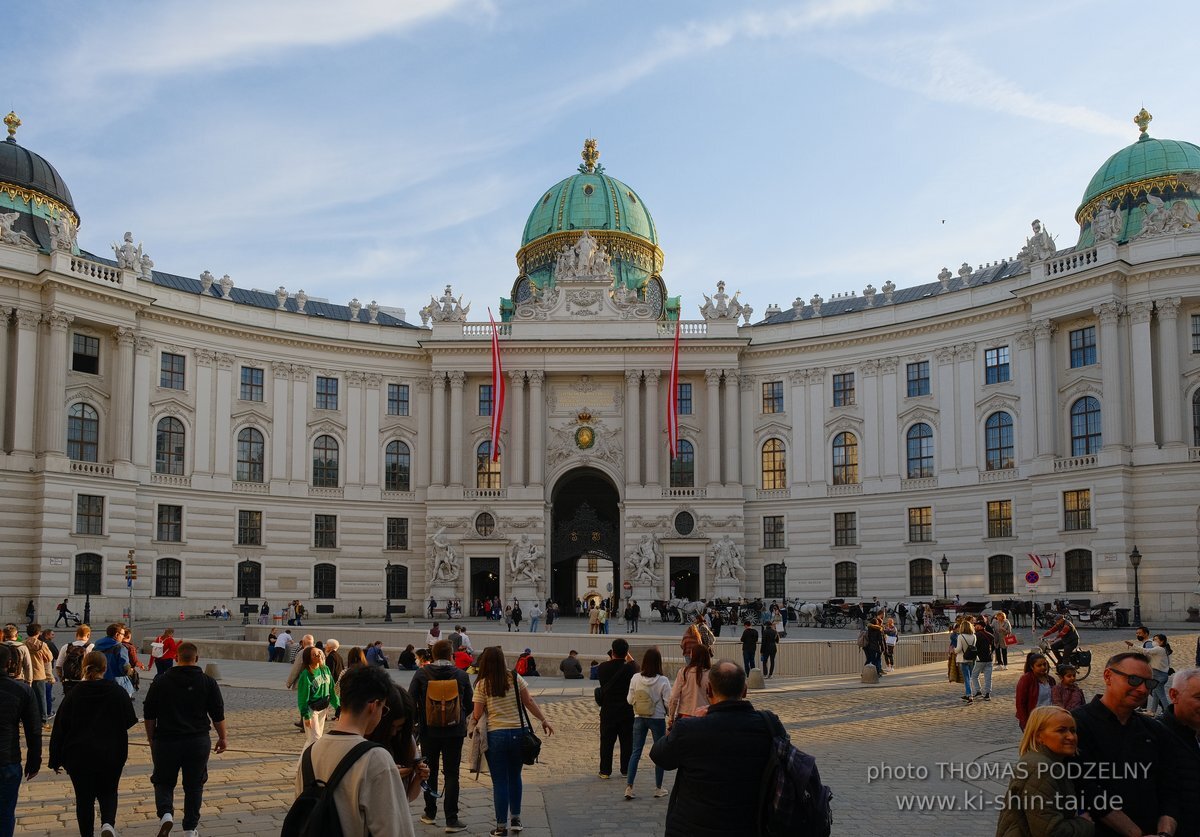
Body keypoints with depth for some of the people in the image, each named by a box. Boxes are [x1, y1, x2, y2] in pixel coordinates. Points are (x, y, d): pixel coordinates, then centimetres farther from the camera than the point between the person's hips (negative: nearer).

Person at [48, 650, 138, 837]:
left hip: (79, 755, 0)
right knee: (108, 792, 16)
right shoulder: (118, 692, -6)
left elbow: (59, 729, -4)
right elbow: (129, 722, 2)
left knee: (84, 797, 13)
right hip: (111, 755, 0)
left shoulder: (74, 694, -6)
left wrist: (55, 760, 3)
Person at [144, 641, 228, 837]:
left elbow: (149, 715, 4)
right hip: (198, 741, 0)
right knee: (194, 785, 12)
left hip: (166, 740, 0)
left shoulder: (160, 681, -1)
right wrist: (223, 738, 14)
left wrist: (151, 738, 17)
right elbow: (218, 715, 2)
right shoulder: (208, 682, -2)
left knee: (164, 782, 15)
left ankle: (165, 813, -10)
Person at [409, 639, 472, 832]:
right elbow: (470, 704, 2)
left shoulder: (422, 674, -7)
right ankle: (451, 820, 1)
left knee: (430, 772, 17)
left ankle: (430, 813, 27)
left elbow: (411, 701, -8)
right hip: (454, 732, 0)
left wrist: (417, 721, 9)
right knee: (451, 775, 4)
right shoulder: (461, 675, -5)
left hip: (428, 731, 1)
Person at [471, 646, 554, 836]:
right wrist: (544, 720, 11)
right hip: (517, 733, 3)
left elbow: (477, 715, -7)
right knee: (515, 777, 19)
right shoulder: (515, 678, 0)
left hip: (495, 735, -3)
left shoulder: (482, 684, -6)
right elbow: (529, 702, 2)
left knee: (499, 781, 5)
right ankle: (516, 819, 26)